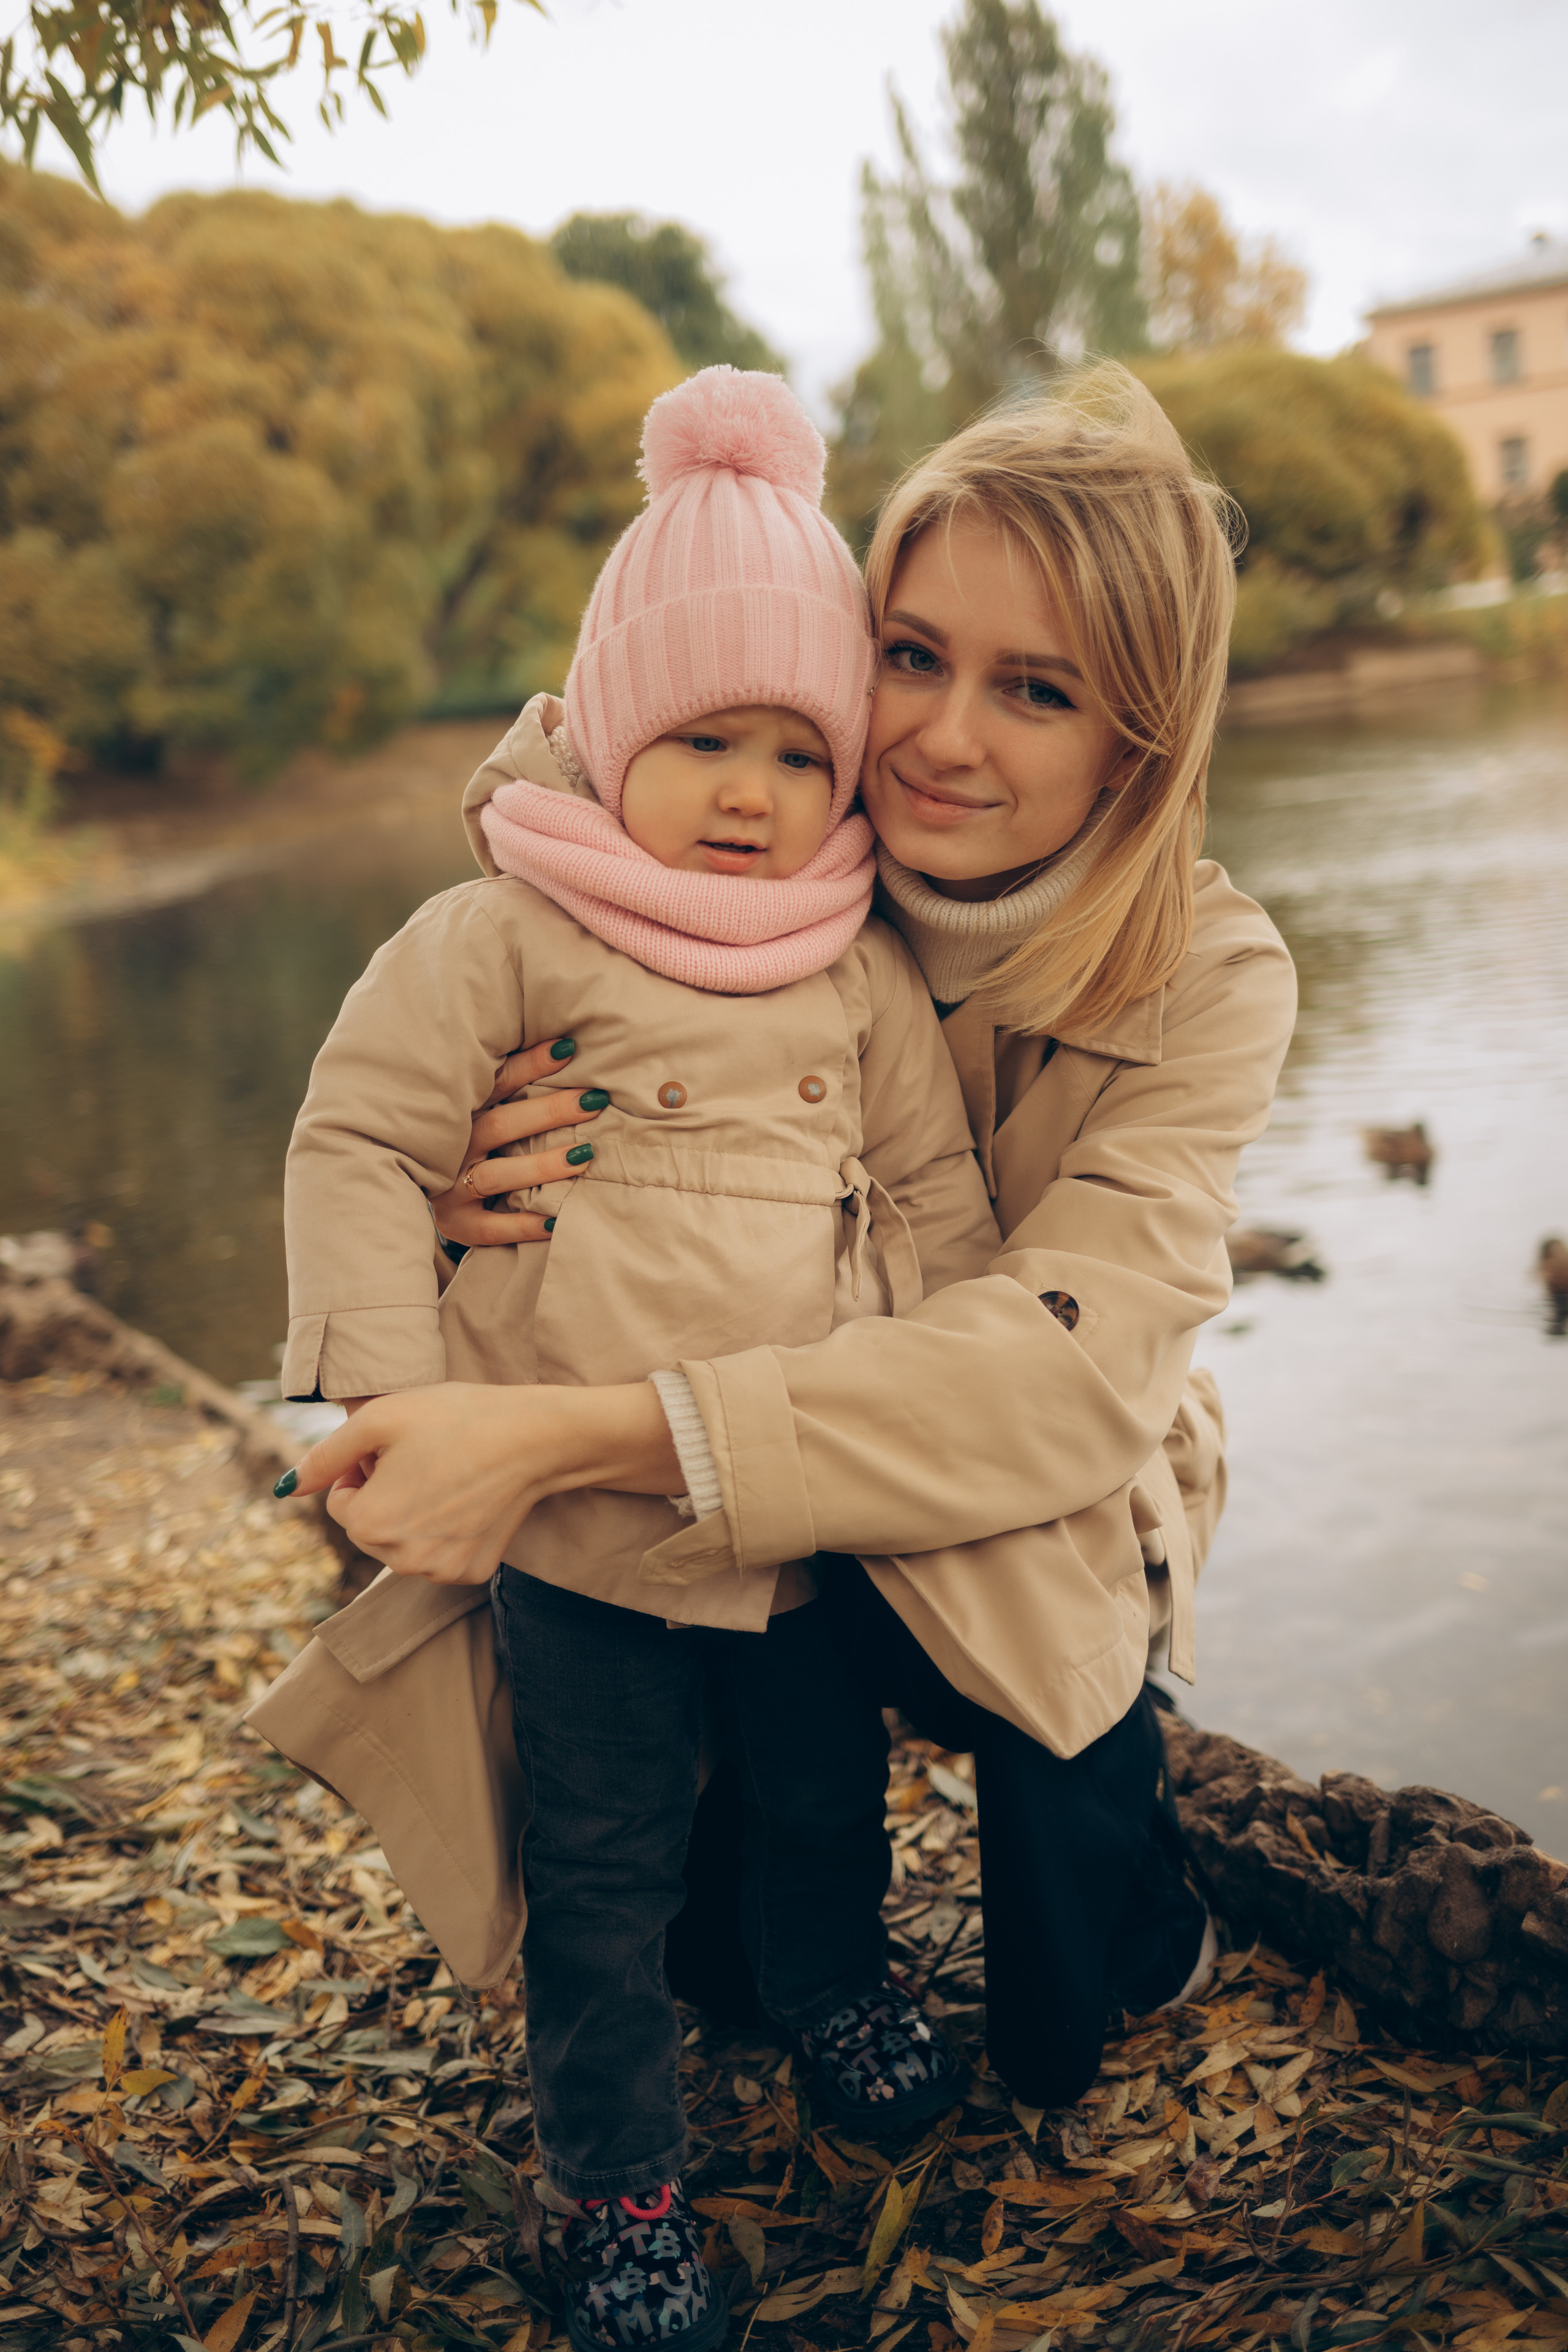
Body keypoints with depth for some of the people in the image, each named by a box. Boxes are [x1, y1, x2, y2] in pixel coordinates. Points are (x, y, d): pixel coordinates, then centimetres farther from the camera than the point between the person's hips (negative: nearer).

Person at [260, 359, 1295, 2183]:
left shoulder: (1208, 984, -21)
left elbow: (1063, 1364, -35)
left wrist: (566, 1437, -45)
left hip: (1040, 1518, -1)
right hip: (722, 1497, 2)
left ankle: (1137, 1917, 10)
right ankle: (736, 1927, 16)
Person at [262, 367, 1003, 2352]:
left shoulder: (862, 971, 2)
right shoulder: (501, 936, -9)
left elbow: (933, 1191, 8)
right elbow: (356, 1143, -8)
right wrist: (393, 1402, -14)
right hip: (581, 1517, -3)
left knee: (827, 1784, 25)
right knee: (602, 1867, 10)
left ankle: (829, 1979, 56)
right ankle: (617, 2180, 33)